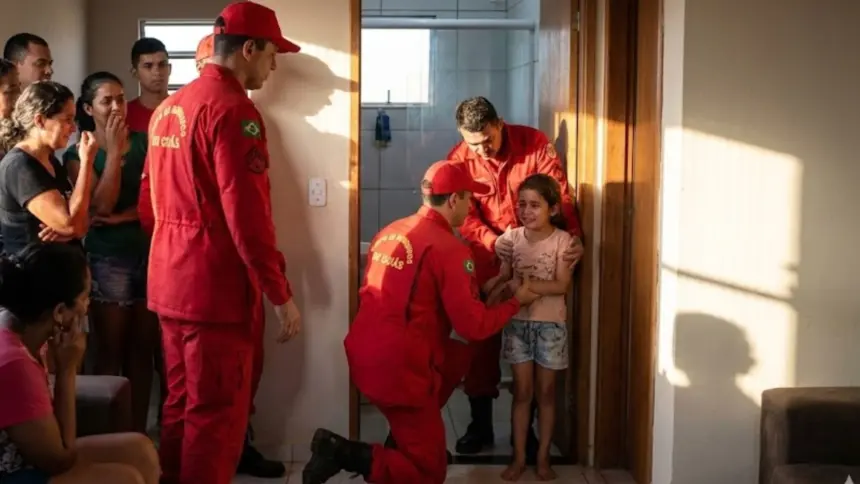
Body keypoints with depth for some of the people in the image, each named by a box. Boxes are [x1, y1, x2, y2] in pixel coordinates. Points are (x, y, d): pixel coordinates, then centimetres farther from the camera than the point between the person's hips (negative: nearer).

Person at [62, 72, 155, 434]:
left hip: (150, 253, 3)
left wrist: (121, 218, -16)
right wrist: (114, 150, -13)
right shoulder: (79, 154, -1)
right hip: (108, 260, -3)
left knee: (142, 350, 8)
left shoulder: (144, 142, 5)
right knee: (110, 352, 3)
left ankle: (137, 433, 15)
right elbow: (101, 205, -15)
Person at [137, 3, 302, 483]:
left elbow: (150, 204, 17)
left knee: (181, 405, 18)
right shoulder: (233, 109, -15)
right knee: (216, 415, -1)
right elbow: (247, 214, -21)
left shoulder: (168, 108, 13)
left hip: (170, 284, 9)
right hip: (216, 287, -9)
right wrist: (281, 293, -16)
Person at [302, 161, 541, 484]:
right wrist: (515, 302, 4)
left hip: (364, 357, 8)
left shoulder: (390, 231, 9)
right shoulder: (450, 249, -14)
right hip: (399, 370, -8)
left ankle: (402, 444, 24)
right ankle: (342, 453, -11)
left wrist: (470, 289, 25)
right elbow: (473, 327, -14)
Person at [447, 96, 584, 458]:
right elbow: (466, 216, -17)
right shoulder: (459, 160, -10)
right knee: (481, 340, 5)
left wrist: (574, 236, -31)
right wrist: (492, 241, -36)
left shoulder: (535, 143, -13)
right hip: (487, 260, 1)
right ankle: (481, 425, 18)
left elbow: (561, 194, -15)